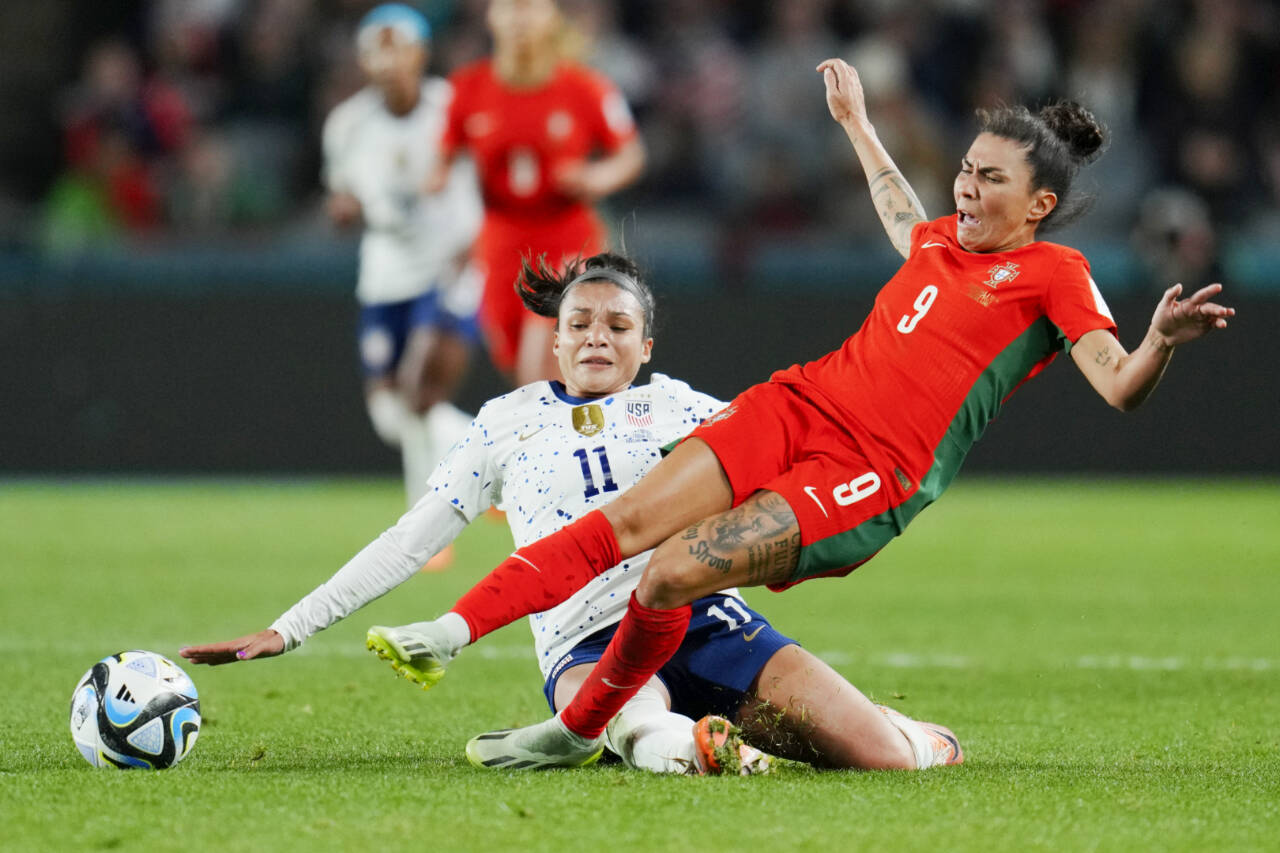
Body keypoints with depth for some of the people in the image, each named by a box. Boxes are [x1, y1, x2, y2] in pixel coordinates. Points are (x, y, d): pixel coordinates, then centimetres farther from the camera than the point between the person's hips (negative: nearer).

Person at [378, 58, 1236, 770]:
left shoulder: (1055, 274, -2)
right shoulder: (943, 241, 17)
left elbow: (1118, 386, -14)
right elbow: (902, 216, 43)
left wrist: (1162, 342, -36)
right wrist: (856, 122, 54)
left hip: (869, 478, -6)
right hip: (799, 408, 6)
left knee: (674, 573, -19)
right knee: (629, 521, -13)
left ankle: (578, 731, 0)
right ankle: (451, 631, -16)